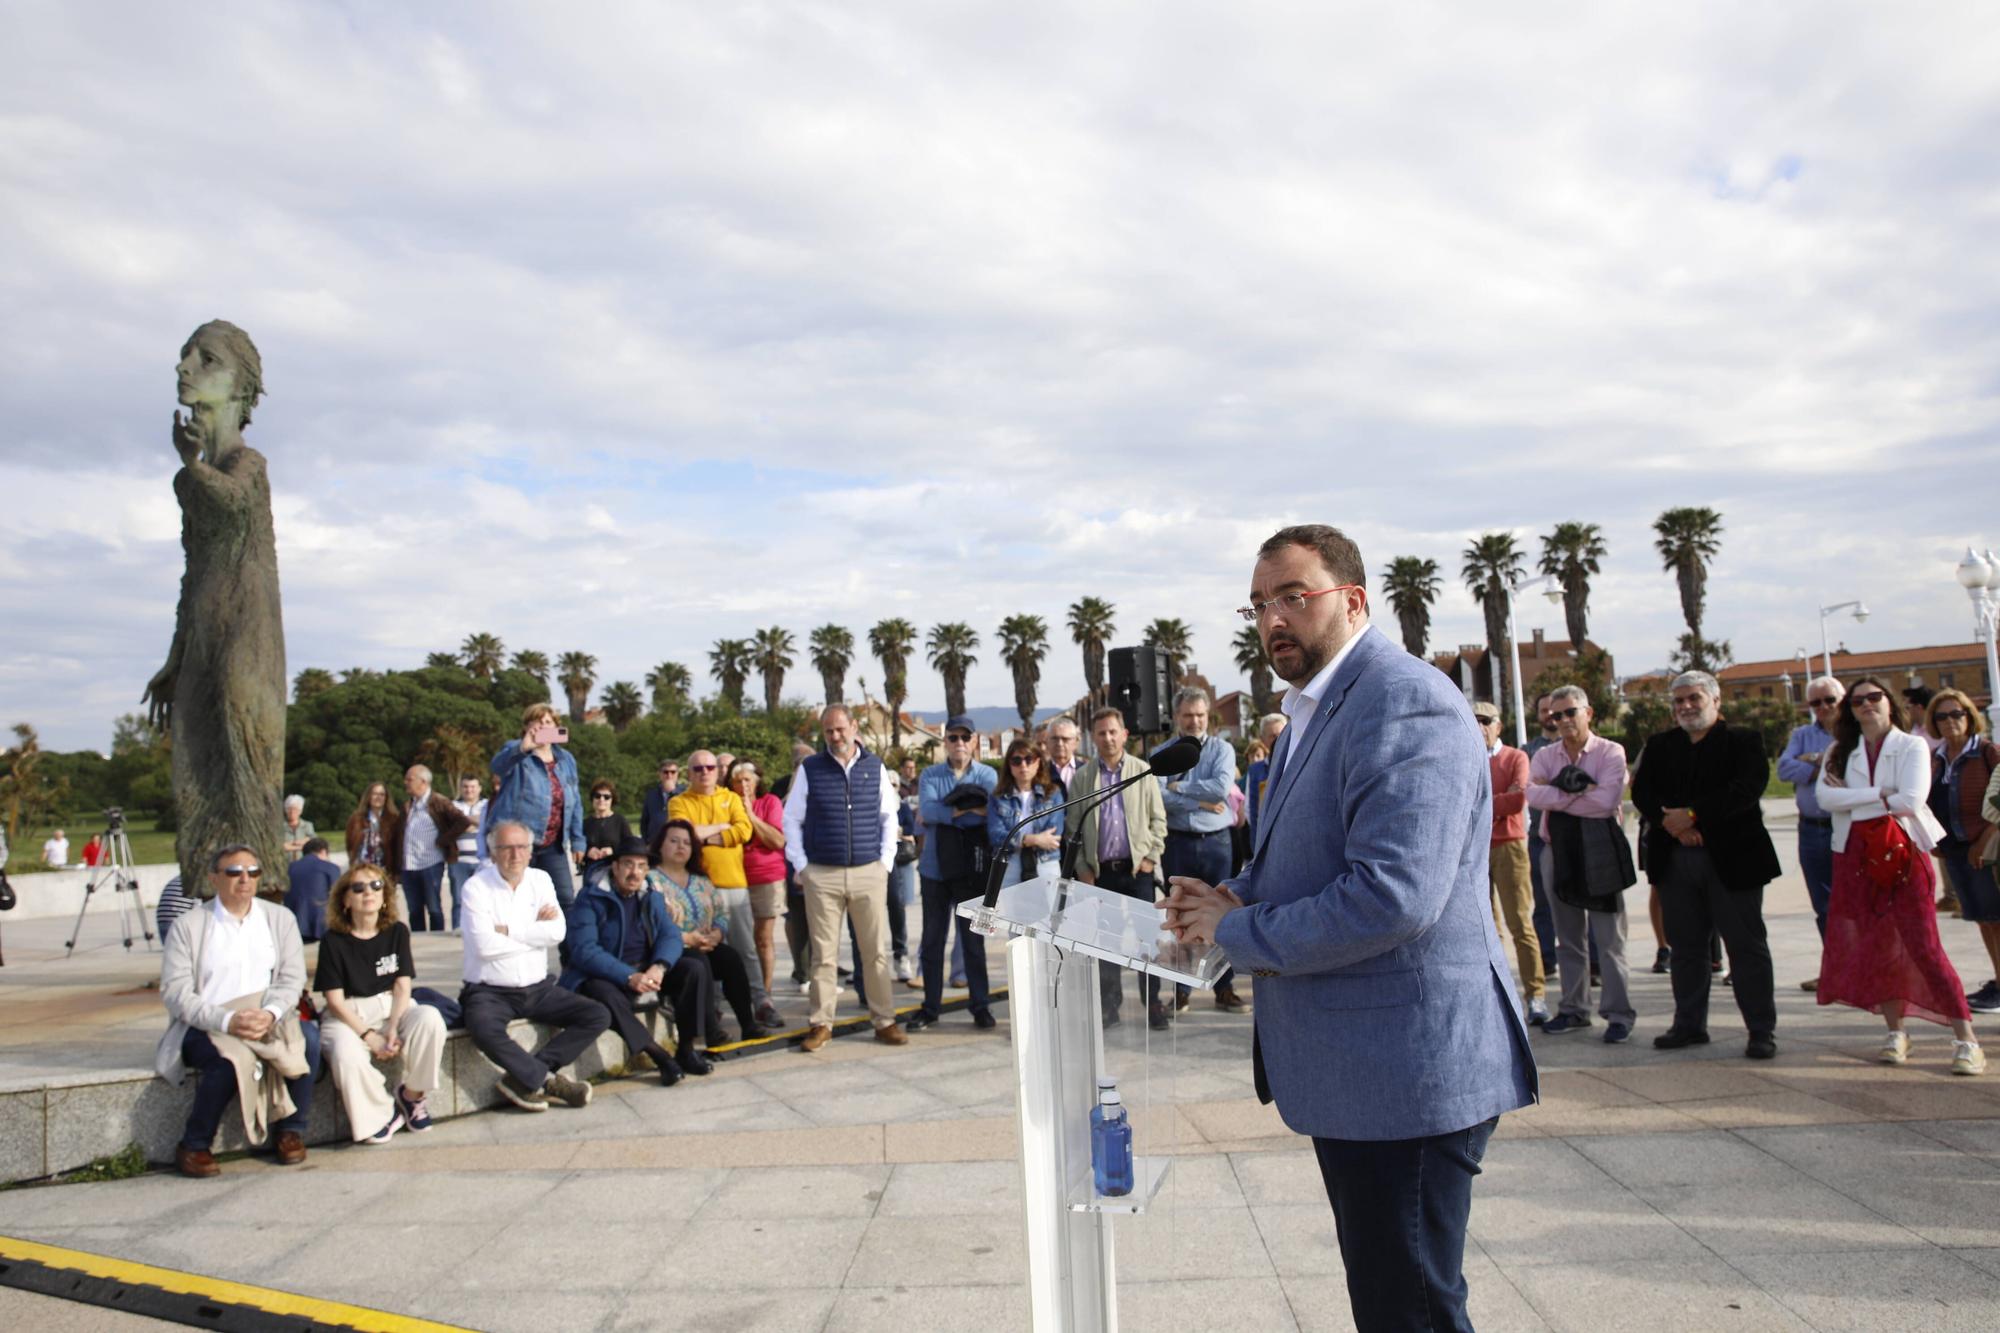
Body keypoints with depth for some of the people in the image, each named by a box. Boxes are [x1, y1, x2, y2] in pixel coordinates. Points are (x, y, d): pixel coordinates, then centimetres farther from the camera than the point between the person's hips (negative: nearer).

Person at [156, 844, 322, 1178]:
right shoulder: (188, 926, 1)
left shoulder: (280, 919, 10)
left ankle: (291, 1129, -7)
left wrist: (270, 1014, -20)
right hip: (205, 1027, -3)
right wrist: (226, 1021, -22)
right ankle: (194, 1146, -10)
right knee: (231, 1058, -34)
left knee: (307, 1037, -27)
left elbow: (293, 978, 2)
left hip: (269, 1020, 3)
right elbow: (175, 992, -7)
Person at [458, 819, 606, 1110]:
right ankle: (547, 1078, -15)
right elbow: (485, 945, -19)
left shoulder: (541, 880, 7)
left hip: (538, 988, 5)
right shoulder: (477, 886, -6)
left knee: (598, 1016, -10)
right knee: (483, 1030, -36)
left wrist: (508, 930, -13)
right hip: (490, 992, -5)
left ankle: (525, 1077, -12)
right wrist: (536, 931, -9)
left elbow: (558, 932, -7)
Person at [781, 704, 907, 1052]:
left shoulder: (875, 768, 8)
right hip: (821, 875, -1)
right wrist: (800, 866, -1)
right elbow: (791, 819, 7)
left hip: (869, 873, 1)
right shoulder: (809, 769, 4)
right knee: (824, 954, 3)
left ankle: (884, 1021, 13)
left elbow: (889, 817, 13)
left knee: (877, 951, 3)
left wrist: (885, 861, 4)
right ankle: (822, 1025, 12)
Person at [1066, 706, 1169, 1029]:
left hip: (1137, 868, -1)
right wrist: (1082, 867, 0)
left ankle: (1153, 1003, 12)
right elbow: (1072, 827, 6)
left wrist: (1151, 856, -4)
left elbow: (1158, 819, 5)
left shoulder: (1143, 772, 3)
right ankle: (1109, 1005, 14)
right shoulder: (1082, 778, 5)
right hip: (1100, 870, 1)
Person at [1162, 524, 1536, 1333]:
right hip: (1350, 1063, 10)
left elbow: (1394, 896, -30)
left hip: (1406, 1069, -10)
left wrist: (1238, 932, -17)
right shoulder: (1314, 712, 13)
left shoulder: (1403, 703, -20)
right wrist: (1235, 898, 3)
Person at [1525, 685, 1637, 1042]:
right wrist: (1578, 790, -18)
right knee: (1568, 938, 12)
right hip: (1557, 852, 4)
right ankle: (1573, 1010, 20)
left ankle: (1619, 1014, 4)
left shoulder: (1610, 753, -4)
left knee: (1609, 939, -2)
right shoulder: (1545, 756, 7)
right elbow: (1533, 796, -12)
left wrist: (1556, 795, -12)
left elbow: (1606, 802, -18)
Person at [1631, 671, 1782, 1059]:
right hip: (1674, 862, 4)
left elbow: (1747, 788, -15)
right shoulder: (1659, 746, 14)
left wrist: (1692, 815, -19)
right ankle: (1689, 1024, 20)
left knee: (1747, 947, 2)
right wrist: (1670, 822, -16)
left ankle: (1762, 1030, 11)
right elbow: (1642, 791, 2)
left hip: (1731, 858, -4)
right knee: (1686, 947, 10)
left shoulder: (1743, 741, 0)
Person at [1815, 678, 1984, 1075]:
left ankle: (1966, 1038, -2)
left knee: (1923, 945, -9)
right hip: (1855, 857, 3)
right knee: (1874, 945, 5)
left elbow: (1910, 801, -15)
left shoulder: (1912, 747, 0)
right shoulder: (1840, 752, 10)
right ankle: (1895, 1031, 17)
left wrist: (1852, 798, -7)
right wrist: (1881, 795, -13)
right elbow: (1825, 797, -7)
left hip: (1903, 854, -3)